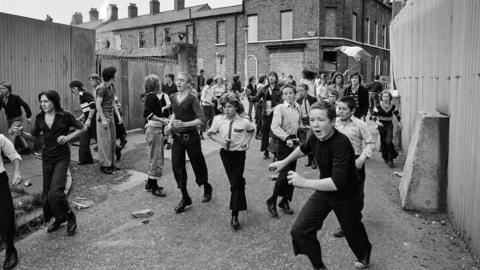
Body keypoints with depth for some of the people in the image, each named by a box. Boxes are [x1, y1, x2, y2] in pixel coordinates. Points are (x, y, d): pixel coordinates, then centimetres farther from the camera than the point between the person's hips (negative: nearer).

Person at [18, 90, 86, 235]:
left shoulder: (64, 116, -10)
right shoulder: (40, 118, 3)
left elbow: (83, 128, 0)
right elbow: (34, 137, 13)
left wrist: (68, 137, -13)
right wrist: (23, 134, -7)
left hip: (62, 158, -5)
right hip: (47, 157, 5)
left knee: (56, 192, -15)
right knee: (46, 193, 10)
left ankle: (70, 217, 9)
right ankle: (59, 218, 33)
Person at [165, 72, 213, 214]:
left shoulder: (192, 99, -12)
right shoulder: (173, 97, 6)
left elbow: (201, 119, -20)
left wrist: (184, 124, -30)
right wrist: (170, 124, 7)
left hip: (190, 136, -5)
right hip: (177, 137, 5)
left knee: (197, 164, 10)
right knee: (177, 166, 1)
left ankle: (207, 188, 37)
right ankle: (185, 198, 14)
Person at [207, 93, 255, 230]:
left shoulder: (244, 121, -15)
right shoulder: (218, 119, -12)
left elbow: (252, 130, 8)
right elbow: (210, 133, 4)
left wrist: (247, 142, -3)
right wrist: (220, 140, -12)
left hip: (239, 154, -3)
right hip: (225, 153, 3)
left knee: (235, 185, -7)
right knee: (234, 181, 18)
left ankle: (234, 216, -2)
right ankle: (241, 203, 46)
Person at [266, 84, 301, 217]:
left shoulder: (297, 107, 8)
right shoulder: (279, 108, -11)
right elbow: (275, 127, -21)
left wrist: (297, 138, 11)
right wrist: (286, 138, -31)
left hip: (294, 142, 6)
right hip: (283, 143, -6)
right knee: (284, 173, -9)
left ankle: (285, 202, 22)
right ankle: (272, 201, 9)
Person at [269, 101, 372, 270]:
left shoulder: (341, 144, -34)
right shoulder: (316, 136, -12)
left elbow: (338, 182, -42)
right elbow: (304, 148, 14)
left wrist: (305, 183, -44)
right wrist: (284, 162, 17)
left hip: (346, 196, -5)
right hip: (324, 191, 5)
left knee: (353, 232, 20)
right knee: (299, 230, -6)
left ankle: (364, 256, 57)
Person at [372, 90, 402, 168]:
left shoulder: (392, 106, -2)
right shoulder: (378, 107, -9)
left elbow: (397, 114, 16)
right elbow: (374, 116, -7)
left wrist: (399, 122, 14)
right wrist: (377, 122, -23)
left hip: (389, 126, 0)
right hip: (381, 126, 0)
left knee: (389, 142, -14)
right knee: (383, 143, 6)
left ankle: (390, 160, -7)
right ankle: (385, 158, 25)